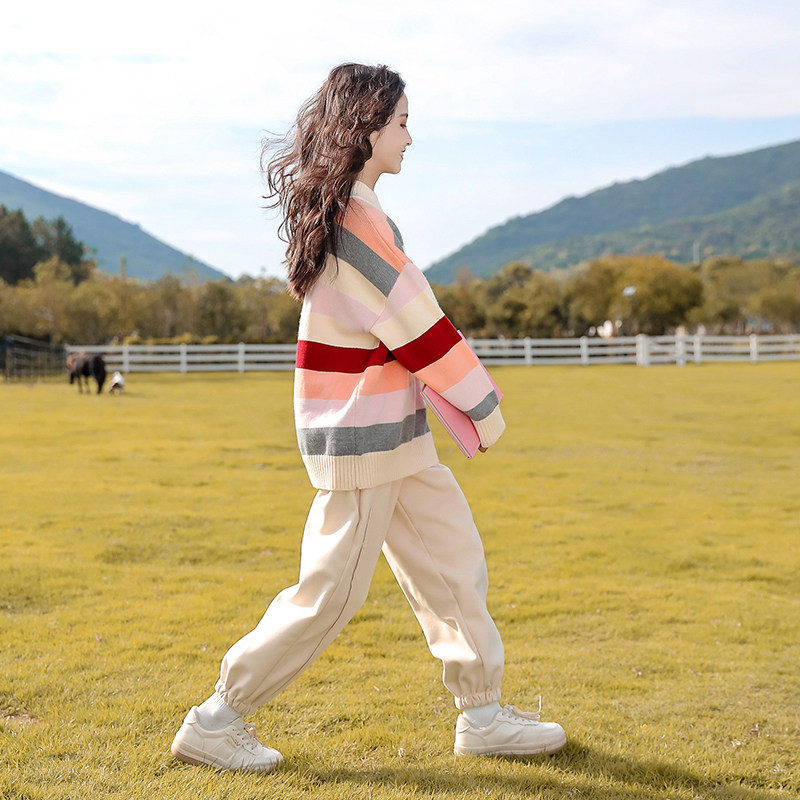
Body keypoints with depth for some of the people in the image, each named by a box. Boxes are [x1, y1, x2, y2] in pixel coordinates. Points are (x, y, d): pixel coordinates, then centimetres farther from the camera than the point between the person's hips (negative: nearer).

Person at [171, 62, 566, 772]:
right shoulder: (352, 218, -20)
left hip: (395, 432, 10)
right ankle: (217, 722, 10)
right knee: (331, 591, -2)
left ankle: (482, 714, 21)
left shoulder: (344, 207, 12)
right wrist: (481, 402, -6)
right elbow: (416, 324, -17)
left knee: (453, 561, 13)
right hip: (361, 436, -10)